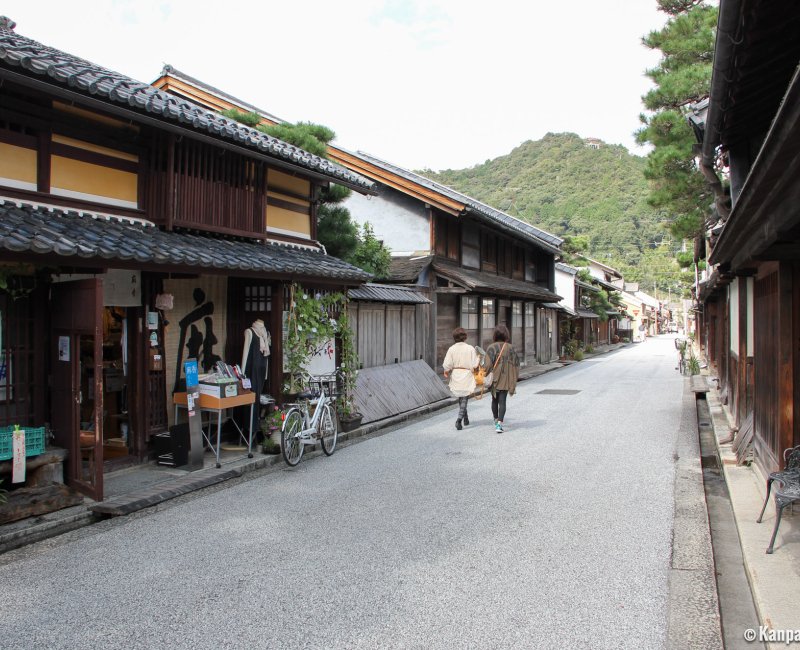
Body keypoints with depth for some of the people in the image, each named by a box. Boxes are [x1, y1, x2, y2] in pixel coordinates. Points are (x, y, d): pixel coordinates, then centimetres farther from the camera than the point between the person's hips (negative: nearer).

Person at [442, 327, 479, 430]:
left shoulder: (452, 349, -6)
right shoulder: (470, 349, -8)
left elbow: (447, 365, -10)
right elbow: (475, 365, -8)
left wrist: (446, 372, 10)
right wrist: (478, 358, 12)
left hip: (455, 376, 2)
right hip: (467, 376, -2)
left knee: (460, 397, 21)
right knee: (464, 399, 4)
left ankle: (465, 418, 31)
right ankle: (459, 419, -12)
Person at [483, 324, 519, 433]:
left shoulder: (491, 348, -9)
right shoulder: (510, 348, -3)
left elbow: (487, 364, -16)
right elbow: (515, 364, 0)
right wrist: (513, 382, 8)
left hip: (494, 378, 0)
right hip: (506, 379, 0)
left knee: (495, 400, 18)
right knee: (502, 401, 0)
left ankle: (496, 420, 33)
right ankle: (500, 424, -13)